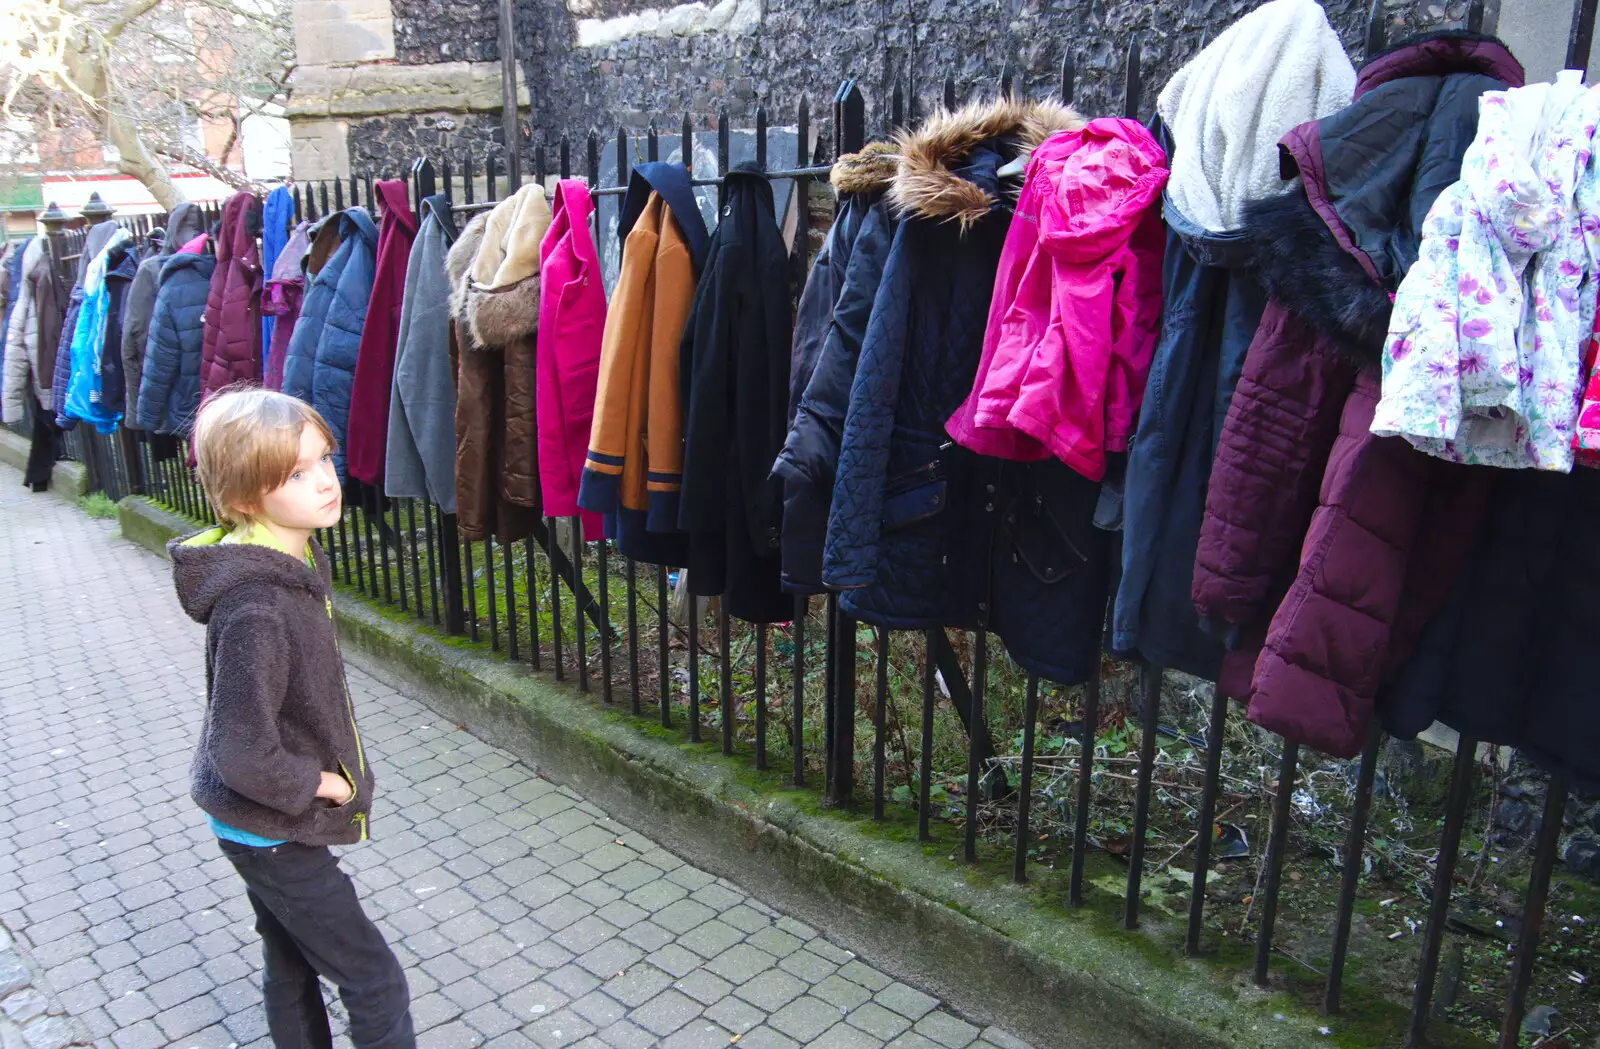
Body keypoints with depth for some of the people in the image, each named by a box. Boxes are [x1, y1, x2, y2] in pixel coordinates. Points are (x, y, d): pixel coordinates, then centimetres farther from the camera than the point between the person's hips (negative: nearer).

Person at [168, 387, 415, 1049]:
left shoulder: (292, 561, -1)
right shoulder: (256, 609, -31)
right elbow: (243, 755, -31)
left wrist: (324, 777, 9)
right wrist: (318, 784, -16)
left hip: (268, 824, 9)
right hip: (271, 834, -9)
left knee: (293, 972, 25)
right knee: (376, 983, 3)